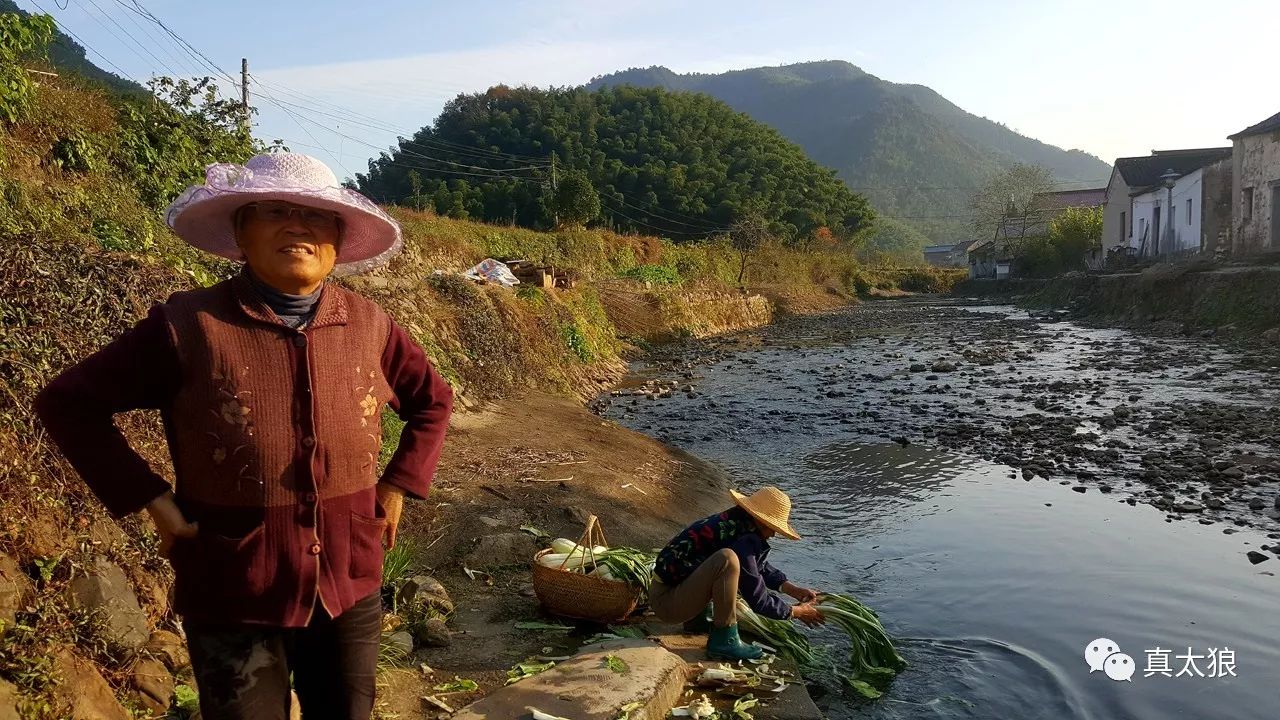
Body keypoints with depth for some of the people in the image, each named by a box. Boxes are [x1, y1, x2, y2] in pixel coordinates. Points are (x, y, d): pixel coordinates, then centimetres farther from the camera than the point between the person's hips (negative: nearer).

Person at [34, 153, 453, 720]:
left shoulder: (369, 327, -4)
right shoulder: (190, 325, -14)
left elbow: (434, 399, 12)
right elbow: (67, 402, -6)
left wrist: (398, 486, 3)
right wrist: (151, 499, -11)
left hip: (349, 587, 4)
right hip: (233, 600, -3)